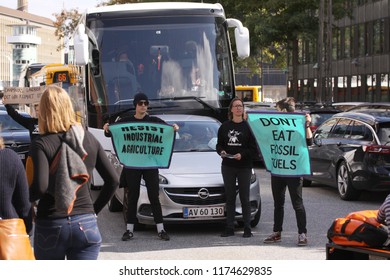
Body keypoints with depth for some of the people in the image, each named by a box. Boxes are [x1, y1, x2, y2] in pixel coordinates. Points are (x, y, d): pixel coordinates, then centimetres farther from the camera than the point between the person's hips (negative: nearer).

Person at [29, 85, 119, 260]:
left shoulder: (41, 145, -8)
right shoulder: (89, 140, 6)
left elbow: (40, 187, -21)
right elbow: (113, 180, 7)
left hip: (50, 226, -2)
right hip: (86, 224, 3)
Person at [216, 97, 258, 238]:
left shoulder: (248, 127, -2)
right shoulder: (225, 127, 8)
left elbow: (254, 148, -5)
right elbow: (219, 144, 12)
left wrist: (242, 154, -20)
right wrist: (221, 151, -9)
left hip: (244, 167, -3)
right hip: (228, 167, 3)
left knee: (244, 198, 0)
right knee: (229, 197, 7)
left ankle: (247, 228, 6)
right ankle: (229, 228, 12)